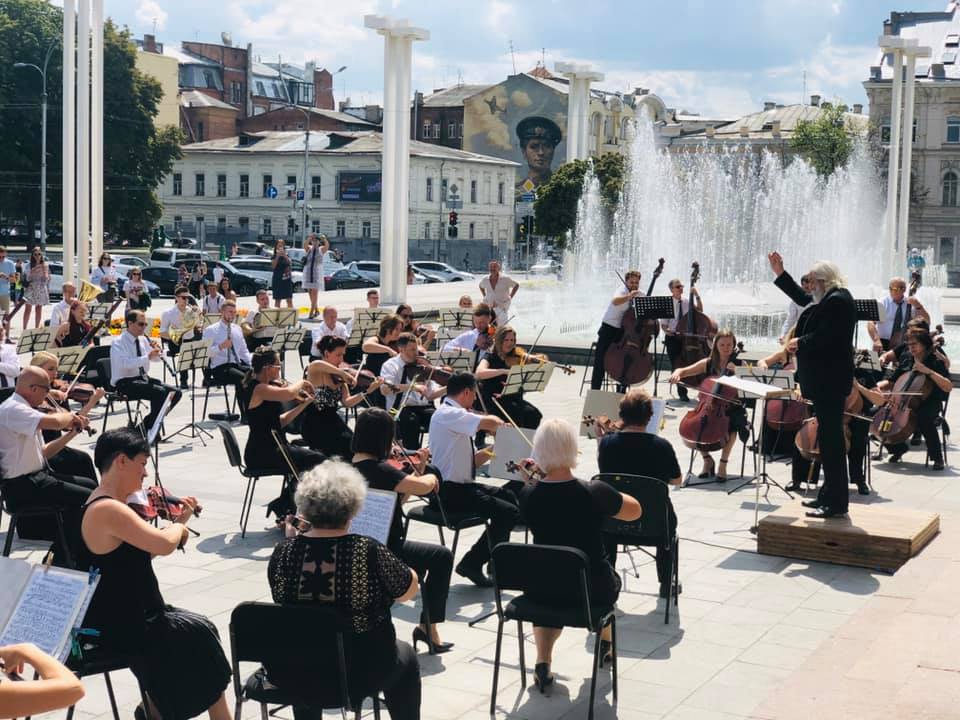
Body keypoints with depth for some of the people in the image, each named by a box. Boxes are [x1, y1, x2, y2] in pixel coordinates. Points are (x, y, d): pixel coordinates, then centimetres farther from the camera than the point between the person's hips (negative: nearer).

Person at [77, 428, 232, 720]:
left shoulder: (108, 505, 9)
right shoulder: (108, 509, -24)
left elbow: (145, 552, 15)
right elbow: (164, 544, -33)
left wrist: (180, 520, 6)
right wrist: (179, 526, -11)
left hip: (122, 616, 10)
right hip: (121, 626, -10)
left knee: (198, 631, 18)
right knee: (201, 635, 5)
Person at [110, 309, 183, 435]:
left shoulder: (143, 339, 11)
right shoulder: (118, 343, -12)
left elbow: (155, 358, 17)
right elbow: (125, 364, -28)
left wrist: (156, 352, -7)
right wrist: (148, 357, -35)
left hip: (143, 378, 8)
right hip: (124, 383, -8)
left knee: (176, 393, -6)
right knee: (160, 392, -29)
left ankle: (147, 424, 2)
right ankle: (150, 430, -16)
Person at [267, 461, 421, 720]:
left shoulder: (283, 551, -13)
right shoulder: (369, 553, -22)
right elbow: (409, 591, -4)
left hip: (289, 673, 3)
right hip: (356, 676, -3)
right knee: (405, 658, 28)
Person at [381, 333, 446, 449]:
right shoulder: (391, 365, 2)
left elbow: (430, 395, 8)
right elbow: (385, 389, -18)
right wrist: (413, 386, -27)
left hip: (424, 408, 3)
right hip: (401, 409, -3)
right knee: (411, 420, -36)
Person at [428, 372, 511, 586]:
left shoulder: (455, 416, 14)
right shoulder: (447, 414, -16)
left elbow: (473, 460, 16)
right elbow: (489, 422, -29)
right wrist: (499, 423, -6)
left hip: (463, 485, 10)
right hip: (450, 492, -10)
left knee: (509, 496, 17)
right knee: (508, 511, -16)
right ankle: (472, 563, -4)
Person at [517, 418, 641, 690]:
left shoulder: (528, 495, -14)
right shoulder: (595, 493, -21)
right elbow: (635, 510, -1)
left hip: (543, 590, 1)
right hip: (593, 591, -1)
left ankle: (543, 662, 18)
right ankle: (604, 645, 54)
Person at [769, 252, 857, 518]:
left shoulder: (837, 301, -18)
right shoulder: (831, 299, 14)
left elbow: (825, 337, -26)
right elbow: (802, 298, 30)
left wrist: (801, 342, -9)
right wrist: (779, 274, 27)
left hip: (830, 381, -11)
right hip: (825, 379, 11)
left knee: (831, 438, -7)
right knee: (829, 437, 16)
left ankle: (836, 503, -4)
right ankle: (829, 495, 25)